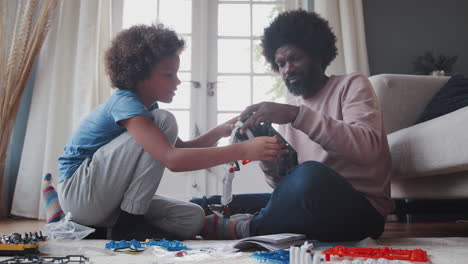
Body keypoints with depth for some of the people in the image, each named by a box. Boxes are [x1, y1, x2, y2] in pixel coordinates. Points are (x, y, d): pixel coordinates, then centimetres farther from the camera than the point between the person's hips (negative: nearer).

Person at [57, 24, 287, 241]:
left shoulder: (146, 106, 7)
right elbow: (173, 159, -37)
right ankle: (128, 223, -16)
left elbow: (181, 148, 14)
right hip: (77, 192, -8)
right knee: (163, 121, -22)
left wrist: (219, 132, -4)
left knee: (192, 218, -5)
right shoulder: (125, 103, -23)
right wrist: (244, 150, -38)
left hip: (109, 198, 8)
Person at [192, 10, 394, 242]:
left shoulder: (351, 85, -1)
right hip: (310, 204, 5)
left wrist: (297, 114, -28)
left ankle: (245, 228, -16)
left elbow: (368, 148, -22)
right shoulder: (289, 111, 14)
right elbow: (283, 182, 9)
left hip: (360, 209, -4)